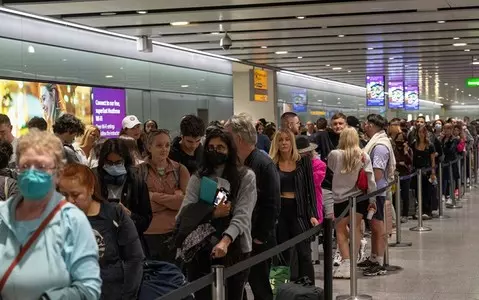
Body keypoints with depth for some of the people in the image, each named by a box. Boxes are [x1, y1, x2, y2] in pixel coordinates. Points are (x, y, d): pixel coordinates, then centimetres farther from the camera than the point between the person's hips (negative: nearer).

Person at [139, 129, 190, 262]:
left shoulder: (180, 169, 7)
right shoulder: (139, 170, 2)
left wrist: (156, 197, -11)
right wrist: (174, 198, -11)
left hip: (175, 232, 2)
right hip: (149, 234, -1)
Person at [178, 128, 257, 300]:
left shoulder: (246, 177, -1)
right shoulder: (198, 178, 6)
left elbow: (242, 216, -13)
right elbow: (185, 214, -5)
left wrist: (225, 241, -28)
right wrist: (212, 213, -20)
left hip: (234, 249, -1)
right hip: (201, 250, 2)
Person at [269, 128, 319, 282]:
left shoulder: (303, 162, 3)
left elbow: (310, 189, 2)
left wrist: (312, 214, -5)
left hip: (298, 211, -1)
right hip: (278, 211, 1)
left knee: (304, 254, -4)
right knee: (282, 254, 7)